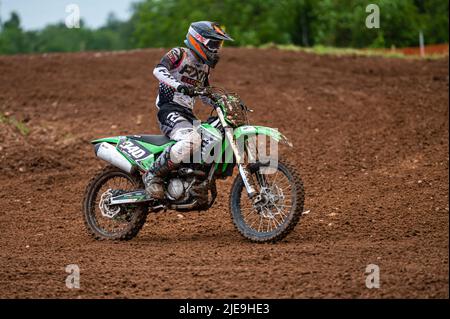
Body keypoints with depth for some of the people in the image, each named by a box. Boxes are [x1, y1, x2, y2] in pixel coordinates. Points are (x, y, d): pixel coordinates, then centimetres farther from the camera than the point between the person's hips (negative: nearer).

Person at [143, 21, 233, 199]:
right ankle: (153, 175, -25)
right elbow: (159, 70, -21)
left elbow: (205, 95, 33)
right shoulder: (179, 54, -2)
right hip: (170, 110, -9)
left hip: (188, 115, 9)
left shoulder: (204, 66, 23)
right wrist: (178, 85, -37)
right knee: (191, 140, -37)